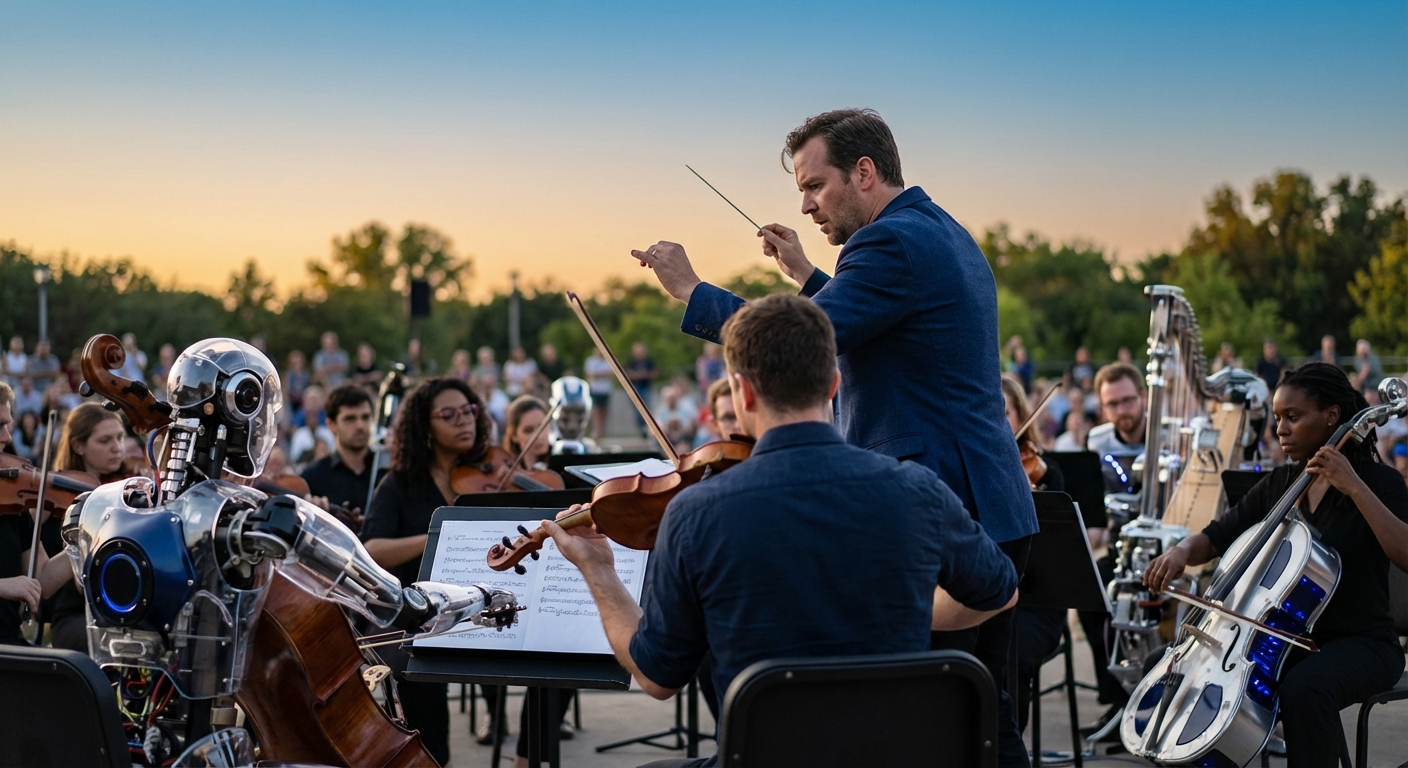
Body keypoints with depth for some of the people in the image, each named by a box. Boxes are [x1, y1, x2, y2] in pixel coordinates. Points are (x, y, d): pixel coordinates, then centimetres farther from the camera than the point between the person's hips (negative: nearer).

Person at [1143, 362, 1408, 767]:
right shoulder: (1278, 484, 10)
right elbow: (1216, 538, 9)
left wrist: (1354, 487, -26)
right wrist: (1183, 550, -14)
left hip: (1361, 642, -6)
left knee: (1303, 689, -37)